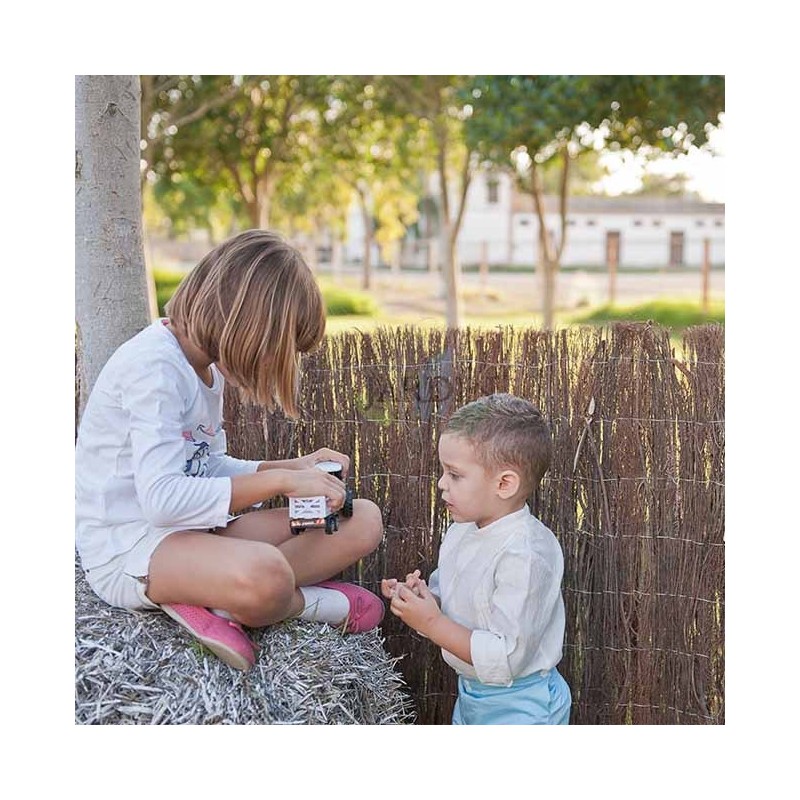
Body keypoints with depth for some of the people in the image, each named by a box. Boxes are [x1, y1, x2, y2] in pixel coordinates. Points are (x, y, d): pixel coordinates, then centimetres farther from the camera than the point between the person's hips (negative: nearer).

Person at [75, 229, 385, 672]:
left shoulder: (206, 364, 10)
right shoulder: (153, 365, -18)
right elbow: (162, 498, -28)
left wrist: (294, 467, 4)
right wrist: (279, 480, -23)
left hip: (195, 530, 10)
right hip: (126, 546, -10)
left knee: (363, 522, -4)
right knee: (263, 574, -42)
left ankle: (210, 601, -15)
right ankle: (320, 603, -8)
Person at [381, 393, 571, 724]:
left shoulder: (525, 554, -29)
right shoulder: (460, 532, -3)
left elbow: (505, 659, -31)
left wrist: (431, 623, -28)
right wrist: (422, 597, -10)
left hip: (519, 707, -9)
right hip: (470, 696, 9)